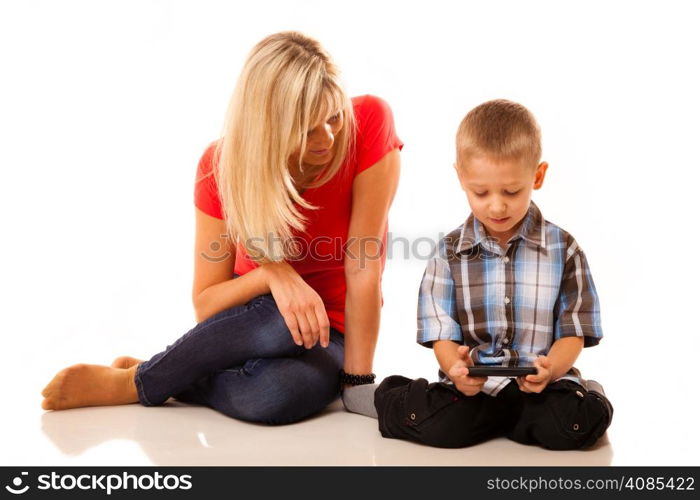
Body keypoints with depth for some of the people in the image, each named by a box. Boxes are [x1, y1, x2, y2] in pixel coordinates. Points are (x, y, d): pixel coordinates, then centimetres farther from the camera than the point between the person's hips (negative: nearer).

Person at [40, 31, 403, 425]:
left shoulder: (369, 123, -23)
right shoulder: (223, 164, -17)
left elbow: (363, 268, -23)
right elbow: (205, 304, -13)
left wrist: (356, 382, -22)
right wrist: (273, 274, -31)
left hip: (331, 332, 0)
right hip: (259, 313, 1)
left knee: (288, 391, -37)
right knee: (281, 322, -39)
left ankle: (137, 384, -11)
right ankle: (139, 376, -13)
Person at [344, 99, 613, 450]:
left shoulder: (563, 249, 4)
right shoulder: (450, 252, 4)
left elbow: (573, 333, 3)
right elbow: (442, 334, 1)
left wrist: (550, 369, -20)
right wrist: (456, 368, -23)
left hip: (541, 382, 1)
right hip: (471, 383, 0)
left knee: (574, 424, -30)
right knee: (443, 425, -29)